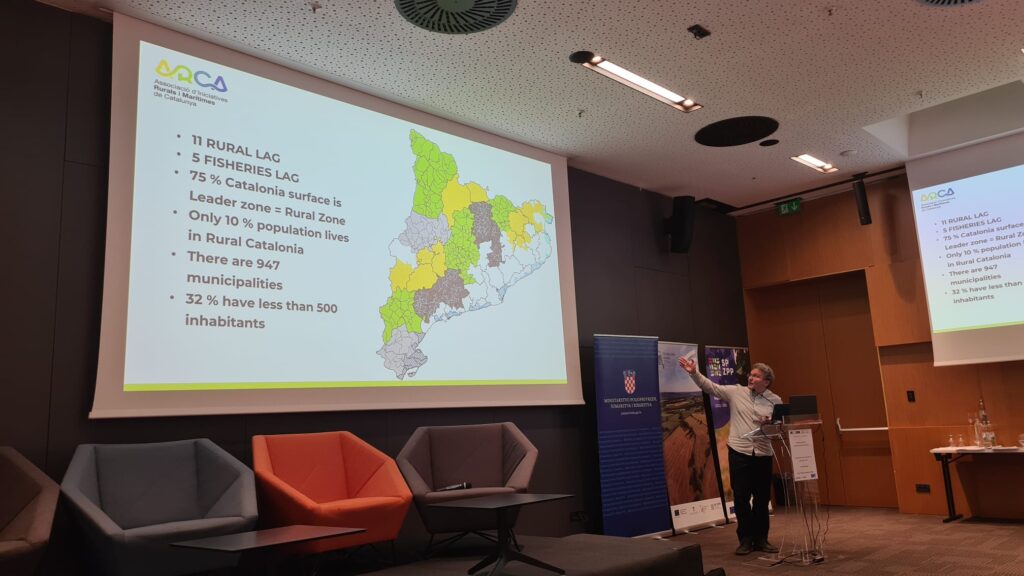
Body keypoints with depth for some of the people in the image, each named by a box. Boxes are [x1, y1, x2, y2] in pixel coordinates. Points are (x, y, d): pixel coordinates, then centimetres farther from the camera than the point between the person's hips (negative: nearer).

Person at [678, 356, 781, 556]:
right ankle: (745, 539, 14)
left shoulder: (775, 400, 4)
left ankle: (761, 539, 23)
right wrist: (694, 373, -13)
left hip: (763, 454, 1)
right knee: (741, 497, 2)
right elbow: (710, 386, -2)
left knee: (762, 498, 9)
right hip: (739, 452, -1)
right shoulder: (736, 392, 2)